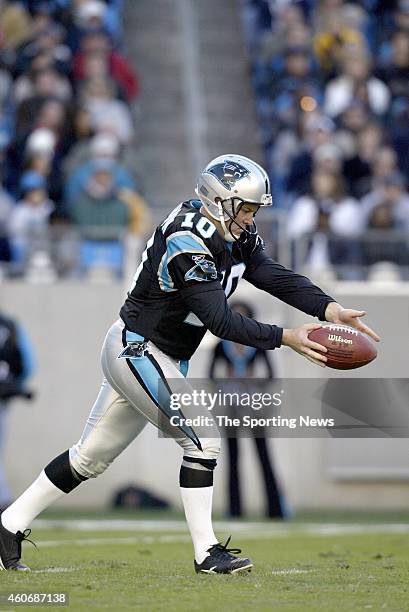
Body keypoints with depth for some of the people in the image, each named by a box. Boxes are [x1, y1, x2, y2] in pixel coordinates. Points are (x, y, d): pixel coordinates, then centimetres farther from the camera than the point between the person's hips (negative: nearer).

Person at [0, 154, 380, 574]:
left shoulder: (236, 237, 3)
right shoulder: (188, 244, -26)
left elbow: (275, 277, -5)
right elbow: (220, 320, -30)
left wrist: (330, 309, -20)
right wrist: (285, 338, -33)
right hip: (137, 351, -10)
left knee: (91, 458, 14)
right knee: (203, 441, -12)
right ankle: (207, 553, -6)